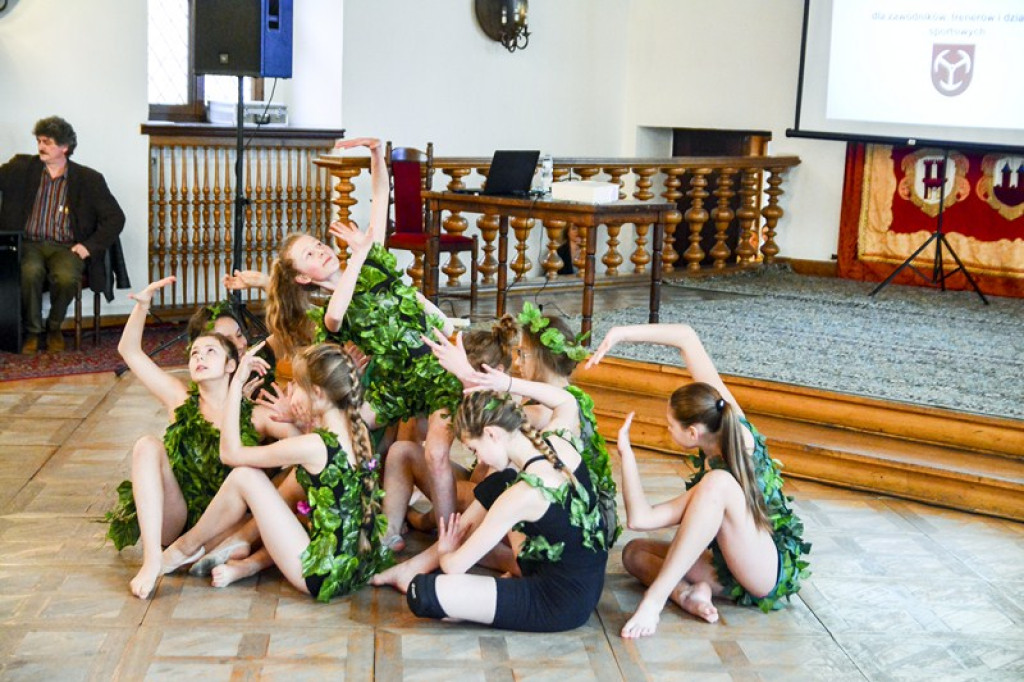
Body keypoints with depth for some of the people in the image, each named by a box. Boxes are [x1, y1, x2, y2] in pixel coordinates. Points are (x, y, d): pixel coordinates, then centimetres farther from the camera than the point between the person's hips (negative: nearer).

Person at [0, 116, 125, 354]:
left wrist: (90, 246, -7)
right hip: (29, 244, 1)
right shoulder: (21, 168, 9)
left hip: (66, 247, -1)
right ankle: (32, 331, -10)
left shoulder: (89, 179, 4)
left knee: (66, 278, -33)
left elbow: (115, 218, 3)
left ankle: (54, 328, -4)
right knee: (30, 272, -33)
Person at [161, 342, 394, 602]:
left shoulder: (313, 447, -20)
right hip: (363, 565, 8)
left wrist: (237, 383, -7)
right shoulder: (359, 431, 2)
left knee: (244, 476, -2)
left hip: (327, 578, -8)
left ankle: (187, 547, 20)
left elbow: (230, 453, -9)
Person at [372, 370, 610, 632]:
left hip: (561, 605, -9)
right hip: (584, 584, 9)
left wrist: (445, 552, 7)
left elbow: (454, 566, -17)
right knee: (496, 485, 20)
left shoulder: (523, 494, -27)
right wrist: (510, 384, 10)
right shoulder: (560, 443, -7)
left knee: (425, 594, -21)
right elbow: (566, 402, 22)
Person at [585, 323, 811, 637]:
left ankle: (656, 597, -37)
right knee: (634, 553, 0)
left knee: (718, 485, -36)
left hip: (773, 573, -9)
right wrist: (622, 334, -14)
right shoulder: (732, 422, -8)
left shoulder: (717, 477, -26)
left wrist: (626, 453, -22)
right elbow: (687, 336, -8)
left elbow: (639, 519, -25)